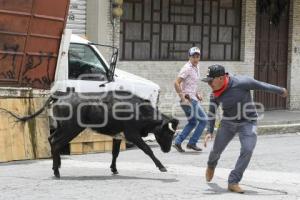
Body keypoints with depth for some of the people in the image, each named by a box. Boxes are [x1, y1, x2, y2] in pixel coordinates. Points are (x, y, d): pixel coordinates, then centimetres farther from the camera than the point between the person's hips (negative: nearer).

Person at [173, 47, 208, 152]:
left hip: (192, 99, 10)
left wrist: (197, 94, 14)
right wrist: (183, 98, -22)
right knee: (203, 120, -4)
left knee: (192, 122, 17)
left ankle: (178, 142, 14)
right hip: (188, 99, -10)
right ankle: (192, 143, 0)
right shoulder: (187, 68, -15)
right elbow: (176, 83, -21)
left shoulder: (196, 67, 14)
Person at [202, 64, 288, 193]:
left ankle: (233, 182, -14)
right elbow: (211, 113, 4)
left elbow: (262, 86, -11)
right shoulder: (215, 93, -10)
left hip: (247, 123, -3)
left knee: (247, 150, -22)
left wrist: (281, 91, 2)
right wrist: (209, 132, -5)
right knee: (216, 150, 8)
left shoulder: (241, 82, -26)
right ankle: (211, 165, 46)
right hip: (228, 123, 4)